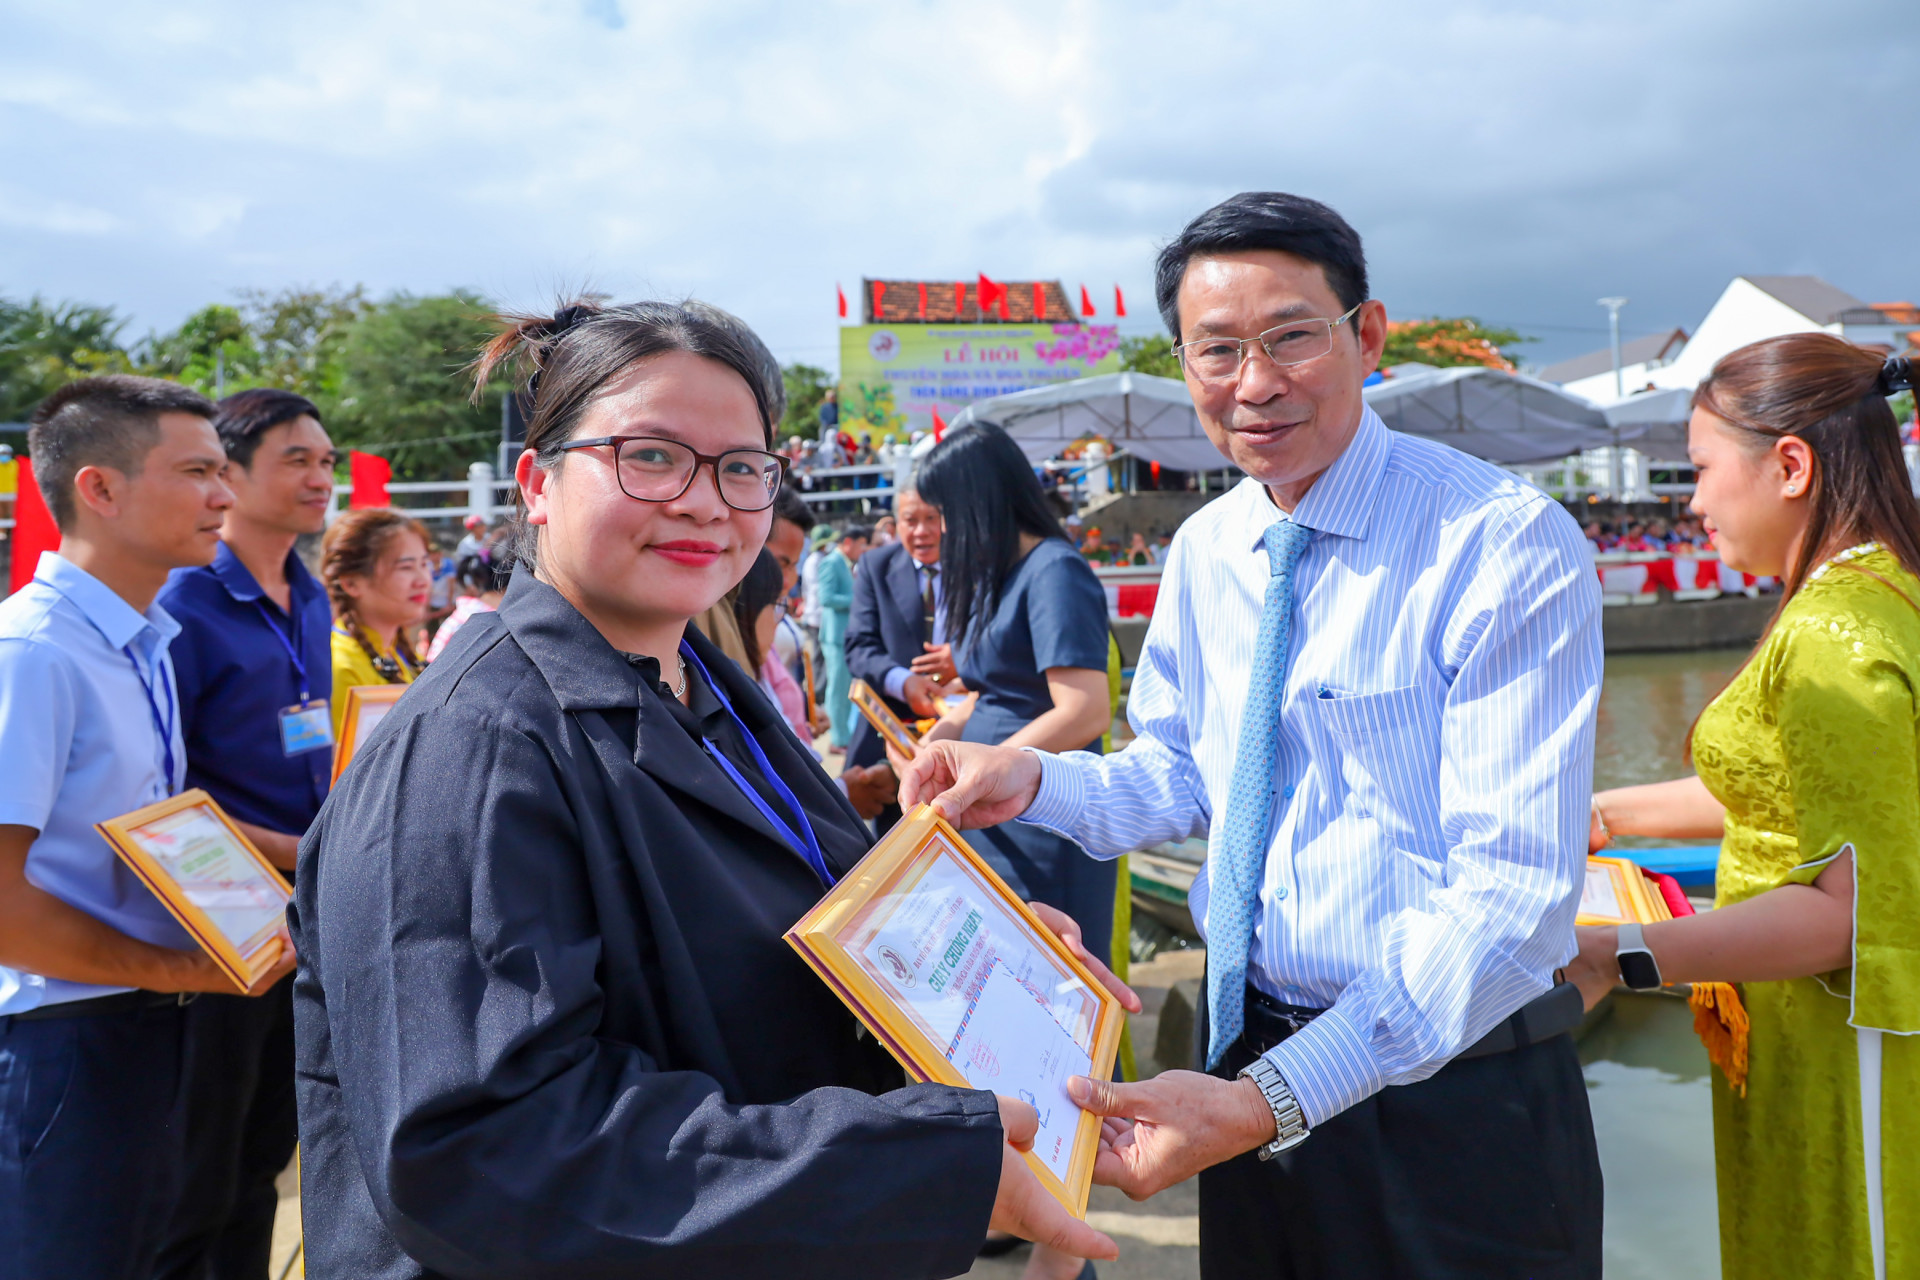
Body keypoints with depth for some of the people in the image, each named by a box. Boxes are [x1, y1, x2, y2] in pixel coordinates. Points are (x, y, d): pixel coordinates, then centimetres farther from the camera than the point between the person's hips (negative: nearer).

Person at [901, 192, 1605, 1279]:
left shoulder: (1510, 546, -18)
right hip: (1251, 1063, 5)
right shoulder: (1203, 551, 3)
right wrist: (1034, 782, -8)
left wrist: (1273, 1100, -30)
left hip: (1456, 1097, -5)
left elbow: (1514, 891, -23)